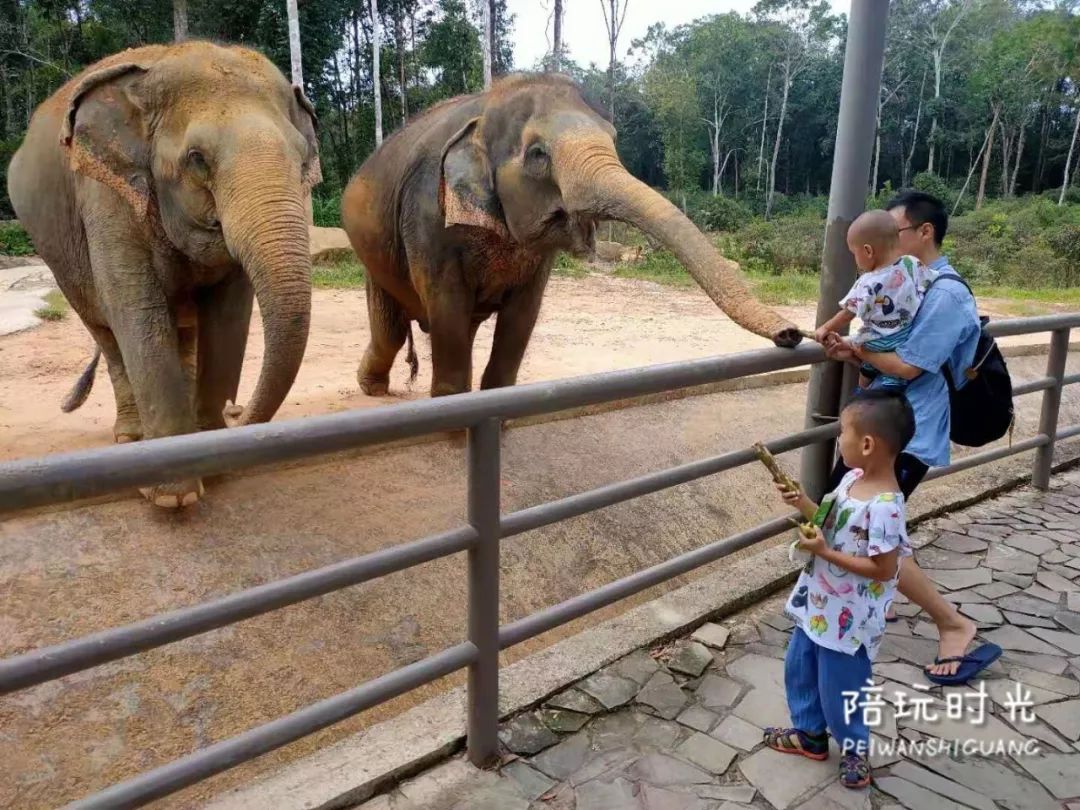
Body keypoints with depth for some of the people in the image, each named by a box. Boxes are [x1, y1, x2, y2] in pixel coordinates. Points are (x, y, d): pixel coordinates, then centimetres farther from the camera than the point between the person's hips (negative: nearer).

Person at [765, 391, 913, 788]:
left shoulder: (883, 506, -30)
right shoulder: (853, 478, -3)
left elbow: (884, 569, -25)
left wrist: (824, 553, -25)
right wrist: (803, 504, -3)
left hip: (847, 618, -9)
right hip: (818, 604, 9)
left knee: (840, 687, 12)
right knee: (798, 668, 24)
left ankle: (855, 748, 38)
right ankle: (809, 732, 44)